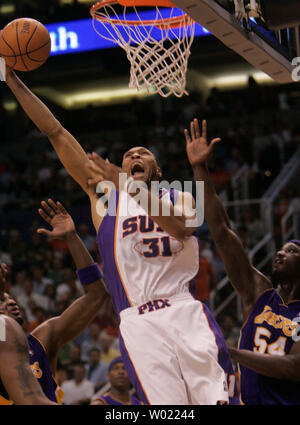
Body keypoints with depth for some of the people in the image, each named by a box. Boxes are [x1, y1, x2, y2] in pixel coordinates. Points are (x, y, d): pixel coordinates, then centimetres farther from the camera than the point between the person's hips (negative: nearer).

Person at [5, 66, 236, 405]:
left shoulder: (179, 198, 19)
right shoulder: (104, 195, 20)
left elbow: (181, 228, -8)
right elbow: (55, 132, 15)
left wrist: (129, 185, -18)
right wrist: (13, 81, 12)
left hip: (186, 313, 1)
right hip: (138, 323, 0)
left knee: (216, 399, -14)